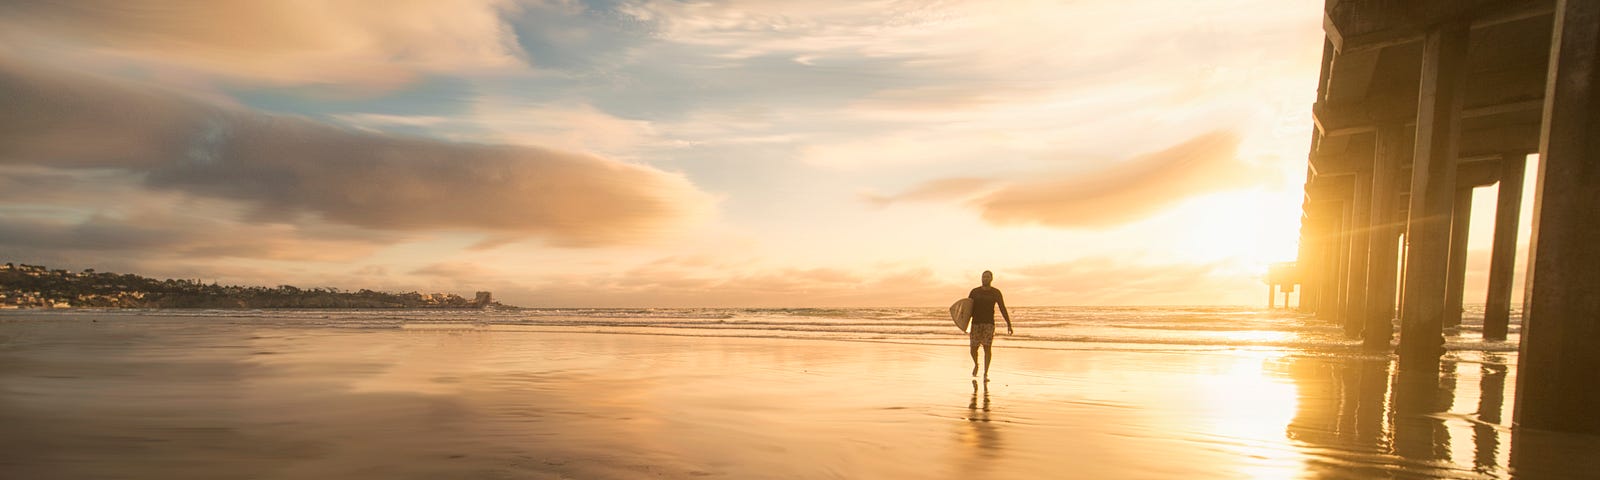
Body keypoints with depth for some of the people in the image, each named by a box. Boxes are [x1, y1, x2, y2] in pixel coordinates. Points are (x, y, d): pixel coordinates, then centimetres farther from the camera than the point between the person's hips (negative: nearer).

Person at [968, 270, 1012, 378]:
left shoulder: (996, 292, 3)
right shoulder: (974, 292, 6)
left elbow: (1003, 309, 2)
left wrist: (1009, 325, -4)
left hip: (989, 323, -1)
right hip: (976, 323, 1)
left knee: (987, 348, -10)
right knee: (973, 349, 1)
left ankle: (985, 374, -3)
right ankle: (976, 364, 32)